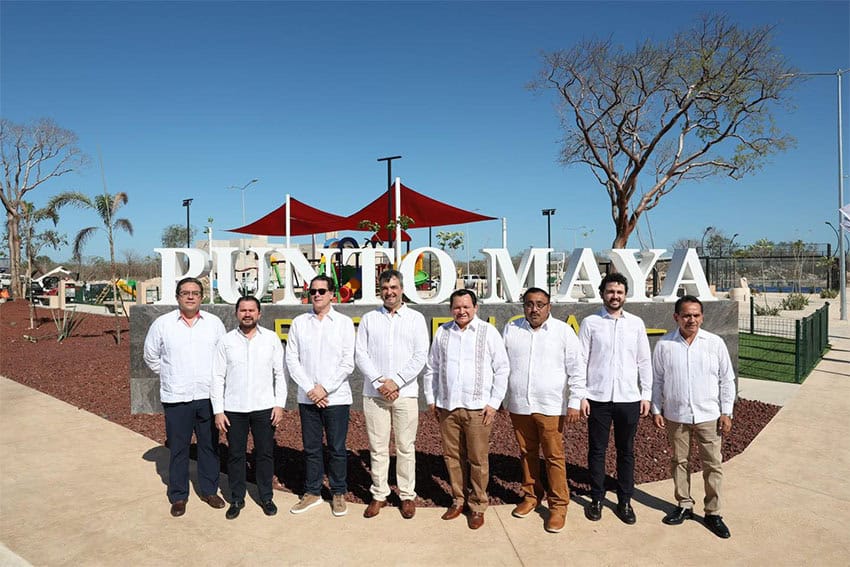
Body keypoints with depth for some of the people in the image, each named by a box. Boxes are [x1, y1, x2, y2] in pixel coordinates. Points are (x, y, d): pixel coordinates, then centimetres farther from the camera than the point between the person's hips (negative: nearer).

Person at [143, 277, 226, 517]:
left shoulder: (214, 323, 3)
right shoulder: (162, 324, -1)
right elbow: (151, 356, 10)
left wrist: (215, 380, 8)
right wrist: (169, 376, 11)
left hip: (208, 396, 2)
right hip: (176, 398, -1)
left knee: (210, 445, 11)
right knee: (178, 449, 7)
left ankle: (209, 490, 26)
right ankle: (178, 496, 22)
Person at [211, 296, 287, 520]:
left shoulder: (271, 338, 1)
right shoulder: (226, 341, 2)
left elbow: (280, 373, 2)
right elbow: (218, 377, 2)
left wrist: (280, 404, -4)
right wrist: (218, 411, -3)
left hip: (264, 407, 0)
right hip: (233, 409, 0)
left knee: (265, 453, 8)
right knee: (235, 454, 9)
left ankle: (266, 498, 23)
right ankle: (237, 499, 24)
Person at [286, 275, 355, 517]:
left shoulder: (344, 322, -1)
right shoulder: (299, 323, 5)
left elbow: (348, 363, -5)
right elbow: (292, 360, 1)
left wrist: (325, 388, -11)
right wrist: (309, 389, -9)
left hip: (336, 397, -2)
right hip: (307, 397, 2)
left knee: (337, 449, 5)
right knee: (311, 448, 11)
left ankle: (339, 493, 20)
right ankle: (313, 492, 26)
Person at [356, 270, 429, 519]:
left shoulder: (416, 318, 5)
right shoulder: (369, 319, 9)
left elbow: (420, 356, -1)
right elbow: (360, 354, 3)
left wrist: (395, 382, -10)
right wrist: (379, 382, -9)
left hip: (405, 393, -1)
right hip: (374, 393, 1)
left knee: (405, 447, 4)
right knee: (377, 447, 6)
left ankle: (407, 495, 17)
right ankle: (379, 495, 19)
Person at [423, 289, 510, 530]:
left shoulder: (488, 332, -1)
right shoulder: (442, 332, 8)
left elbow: (502, 369, 0)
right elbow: (431, 368, 14)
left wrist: (494, 403, -5)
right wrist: (431, 399, 11)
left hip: (477, 408, -3)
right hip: (447, 407, 3)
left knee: (478, 459, 2)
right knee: (452, 456, 11)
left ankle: (477, 506, 18)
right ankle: (458, 499, 27)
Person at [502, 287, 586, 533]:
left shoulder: (563, 331, -3)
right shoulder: (511, 329, 4)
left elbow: (577, 369, -2)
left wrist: (575, 402, -6)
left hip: (550, 407, -2)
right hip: (519, 406, 3)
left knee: (554, 457, 2)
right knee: (527, 453, 14)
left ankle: (558, 505, 15)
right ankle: (531, 495, 31)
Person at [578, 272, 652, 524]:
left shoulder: (636, 323, 6)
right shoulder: (590, 323, -1)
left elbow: (644, 361, 9)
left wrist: (646, 394, 4)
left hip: (629, 398, 2)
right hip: (598, 397, -1)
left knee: (626, 452, 11)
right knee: (597, 450, 8)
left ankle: (625, 501, 24)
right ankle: (597, 499, 22)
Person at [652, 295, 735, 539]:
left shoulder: (715, 343, -4)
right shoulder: (664, 344, -4)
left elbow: (726, 380, 1)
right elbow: (657, 380, 3)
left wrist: (726, 413, -1)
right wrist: (656, 410, 2)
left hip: (708, 416, 0)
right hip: (676, 416, 1)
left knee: (713, 465, 5)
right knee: (679, 462, 12)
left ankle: (713, 513, 20)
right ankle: (684, 506, 29)